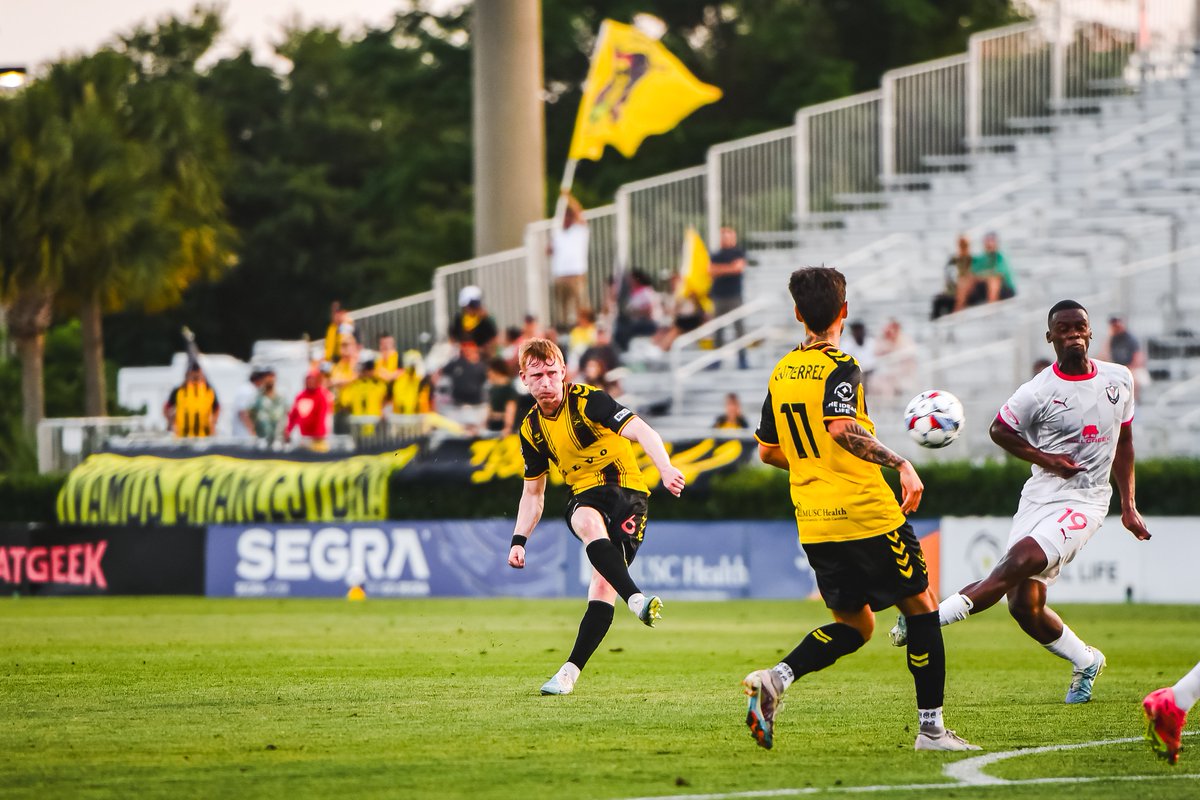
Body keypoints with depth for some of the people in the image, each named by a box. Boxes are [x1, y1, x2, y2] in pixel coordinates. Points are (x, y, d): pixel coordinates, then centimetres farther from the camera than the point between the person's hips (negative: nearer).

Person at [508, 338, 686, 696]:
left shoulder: (589, 401, -12)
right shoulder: (532, 429, 7)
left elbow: (640, 430, -25)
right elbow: (532, 492, 19)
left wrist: (665, 469, -43)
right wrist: (518, 541, 8)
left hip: (626, 489, -3)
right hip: (585, 497, 3)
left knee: (603, 584, -17)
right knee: (589, 524, -36)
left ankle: (570, 672, -11)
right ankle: (636, 599, -53)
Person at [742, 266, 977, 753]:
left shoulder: (781, 374, 10)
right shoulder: (840, 368, -11)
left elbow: (768, 452, 18)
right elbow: (842, 428, -29)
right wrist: (900, 464, -25)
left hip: (813, 524, 7)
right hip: (867, 513, -7)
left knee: (854, 625, 15)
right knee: (921, 607, 8)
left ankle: (776, 678, -9)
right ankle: (931, 727, 7)